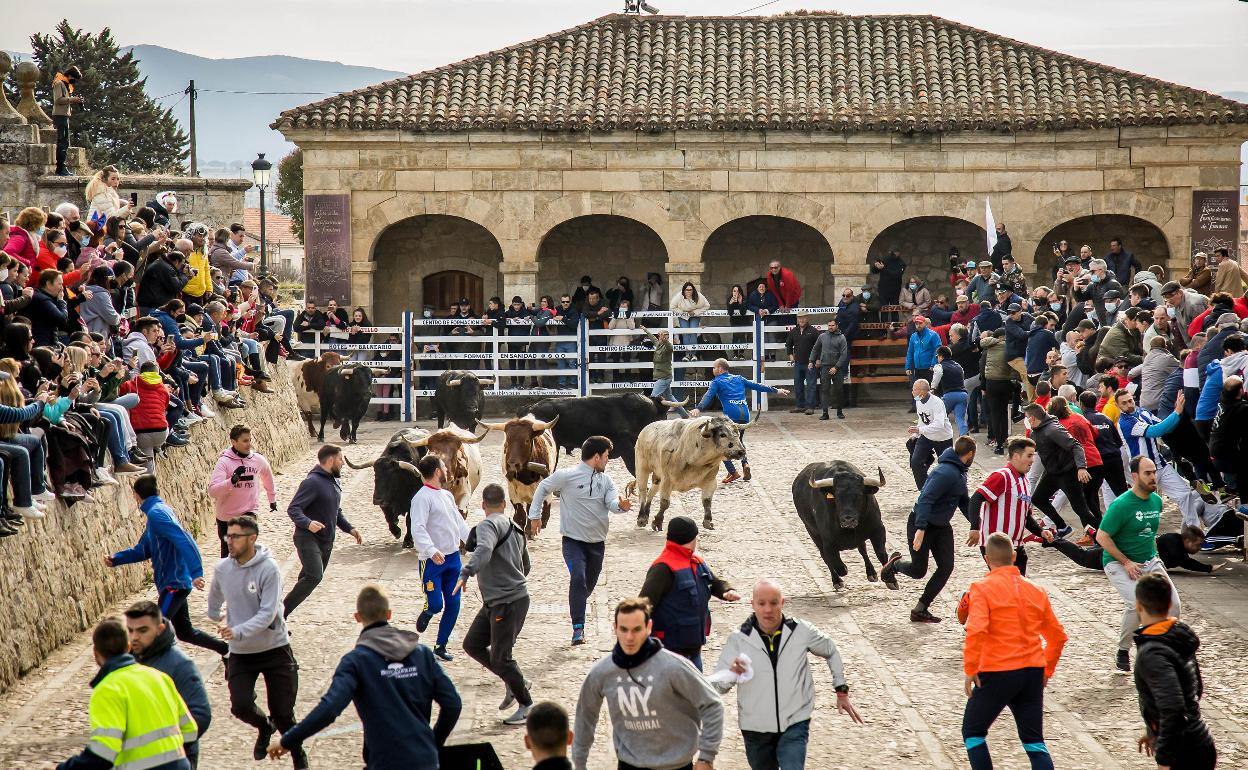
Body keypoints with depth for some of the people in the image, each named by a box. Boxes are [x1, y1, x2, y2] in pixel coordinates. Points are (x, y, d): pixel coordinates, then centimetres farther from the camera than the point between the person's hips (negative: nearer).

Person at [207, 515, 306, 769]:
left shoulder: (269, 569, -18)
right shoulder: (222, 569, -3)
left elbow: (268, 613, -25)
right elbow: (215, 599, 21)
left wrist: (239, 631, -36)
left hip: (275, 649, -4)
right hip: (240, 653, 4)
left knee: (282, 713, -2)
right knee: (240, 706, -11)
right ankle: (265, 728, 24)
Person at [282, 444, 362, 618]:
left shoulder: (334, 483, 16)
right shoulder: (312, 482, -14)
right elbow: (293, 509, -19)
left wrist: (349, 528, 14)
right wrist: (307, 523, -35)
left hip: (326, 541, 9)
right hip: (308, 538, -9)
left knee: (308, 579, 9)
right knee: (314, 576, -24)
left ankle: (284, 613, 17)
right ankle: (282, 612, -19)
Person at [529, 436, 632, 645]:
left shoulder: (605, 480, 3)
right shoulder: (567, 476, -10)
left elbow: (613, 503, -10)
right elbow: (543, 488, 4)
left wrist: (620, 505, -35)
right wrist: (535, 516, 6)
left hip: (597, 542, 5)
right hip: (573, 540, -5)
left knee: (589, 584, 14)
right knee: (578, 578, -22)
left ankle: (576, 610, 42)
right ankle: (578, 628, -20)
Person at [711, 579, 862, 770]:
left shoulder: (801, 631, -7)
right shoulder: (738, 639, -10)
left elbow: (831, 652, 14)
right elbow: (716, 686, -12)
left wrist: (842, 691, 13)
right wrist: (730, 673, -34)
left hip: (794, 725, -1)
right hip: (755, 729, 1)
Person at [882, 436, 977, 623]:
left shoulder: (960, 473, 7)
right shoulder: (946, 473, -25)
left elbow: (964, 501, 21)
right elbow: (925, 499, -32)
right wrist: (920, 529, -40)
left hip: (942, 527, 9)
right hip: (921, 524, -9)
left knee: (946, 568, -1)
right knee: (918, 570, -1)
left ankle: (920, 609, 8)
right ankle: (894, 564, 33)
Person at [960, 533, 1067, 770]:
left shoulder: (982, 588, -6)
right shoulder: (1036, 590, 10)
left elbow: (976, 630, -21)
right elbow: (1058, 636, 14)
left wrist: (970, 669, -14)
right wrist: (1047, 670, 24)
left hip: (996, 673, -4)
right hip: (1033, 672, 5)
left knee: (973, 732, 15)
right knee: (1034, 741, 10)